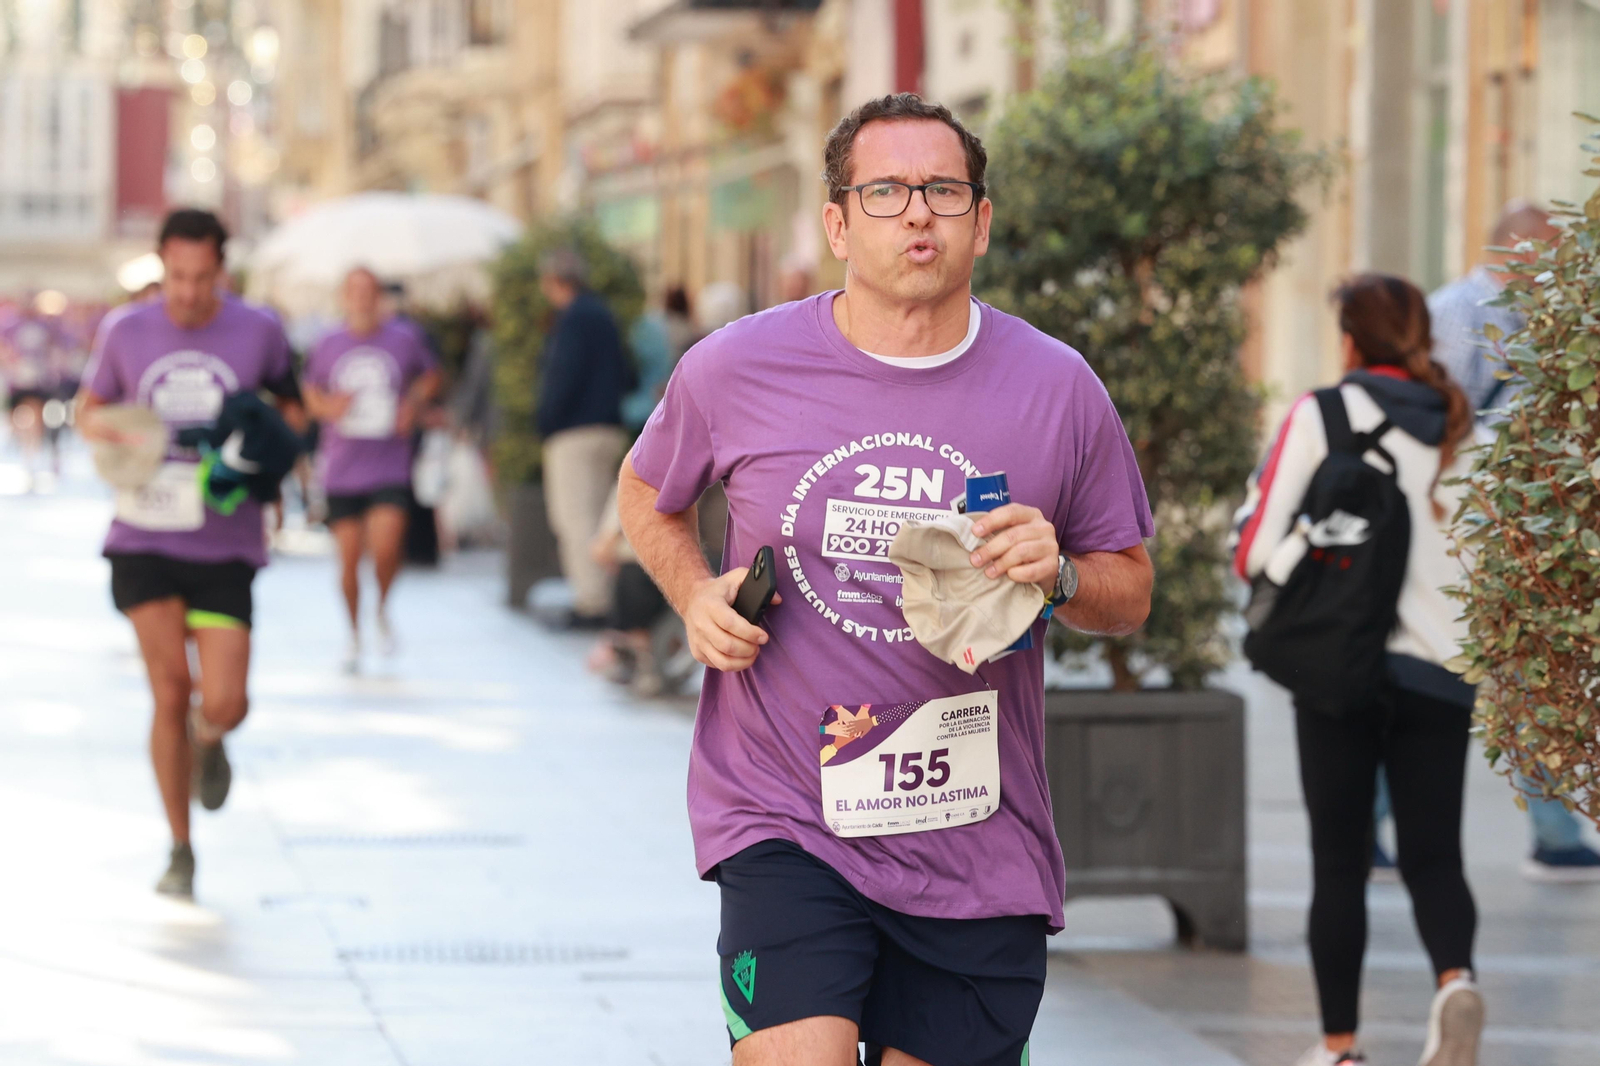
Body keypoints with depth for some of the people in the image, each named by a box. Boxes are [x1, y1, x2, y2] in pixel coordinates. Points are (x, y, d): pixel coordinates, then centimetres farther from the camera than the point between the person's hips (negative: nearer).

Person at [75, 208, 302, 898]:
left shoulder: (258, 331, -1)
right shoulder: (126, 331, 1)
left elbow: (291, 408, 15)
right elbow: (88, 407, 16)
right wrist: (102, 433, -7)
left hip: (224, 542, 0)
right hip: (145, 537, 0)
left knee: (224, 703, -10)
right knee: (171, 691, -8)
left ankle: (208, 741, 31)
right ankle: (180, 851, 9)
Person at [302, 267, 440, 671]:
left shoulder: (404, 341, 0)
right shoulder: (328, 346, 2)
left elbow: (430, 376, 17)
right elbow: (311, 394, 15)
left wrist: (414, 404, -2)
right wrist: (327, 407, -7)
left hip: (390, 467, -1)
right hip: (342, 468, 1)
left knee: (386, 549, -17)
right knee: (349, 558, 3)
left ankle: (383, 611, 13)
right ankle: (354, 634, 24)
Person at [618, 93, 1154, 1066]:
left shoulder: (1059, 388, 1)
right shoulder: (735, 369, -1)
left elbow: (1132, 593, 11)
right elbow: (648, 493, 19)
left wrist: (1059, 576, -12)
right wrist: (695, 595, -1)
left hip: (979, 842, 2)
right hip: (783, 819, -2)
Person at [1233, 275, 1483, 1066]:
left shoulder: (1320, 415, -5)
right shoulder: (1465, 428, 5)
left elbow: (1258, 552, -9)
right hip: (1440, 669, 2)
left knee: (1340, 861, 8)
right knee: (1434, 855, 8)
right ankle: (1455, 976, -21)